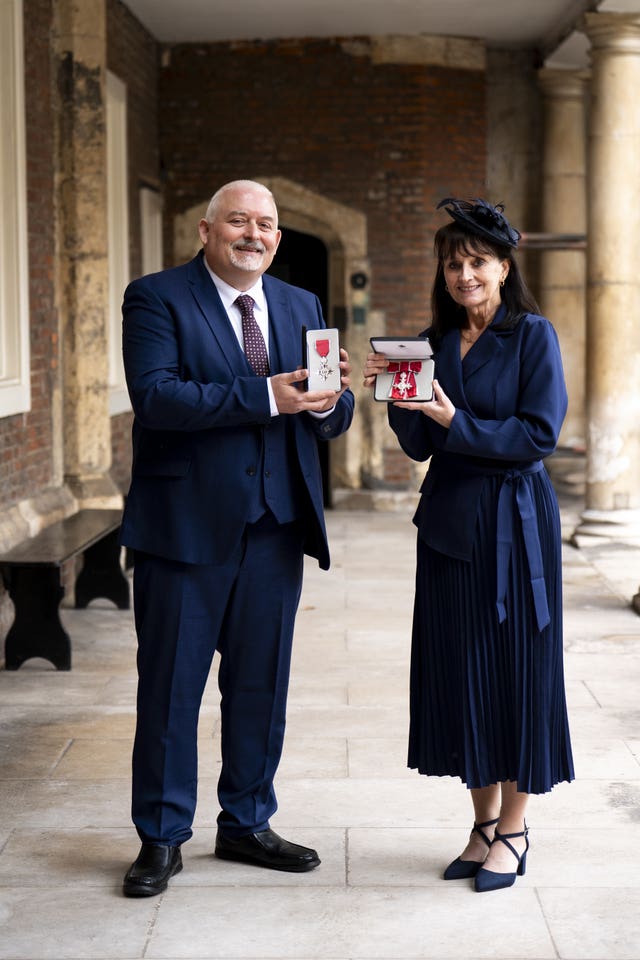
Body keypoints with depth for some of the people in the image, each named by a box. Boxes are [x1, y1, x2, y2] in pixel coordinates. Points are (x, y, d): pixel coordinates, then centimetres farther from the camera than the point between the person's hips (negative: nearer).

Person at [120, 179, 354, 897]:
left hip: (275, 530, 5)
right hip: (186, 528, -5)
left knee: (261, 687, 13)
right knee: (170, 688, 4)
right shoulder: (156, 298, -4)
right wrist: (264, 396, -26)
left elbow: (332, 421, 8)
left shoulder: (302, 307, 13)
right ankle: (161, 837, 17)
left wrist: (330, 398, -17)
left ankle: (246, 823, 28)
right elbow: (154, 395, -20)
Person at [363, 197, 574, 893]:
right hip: (448, 521, 5)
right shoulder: (435, 342, 10)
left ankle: (514, 830, 13)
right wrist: (396, 397, -9)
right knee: (460, 670, 8)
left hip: (513, 523, -5)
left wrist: (455, 421, -19)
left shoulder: (532, 336, -5)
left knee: (515, 665, 1)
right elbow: (419, 446, 8)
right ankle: (484, 819, 20)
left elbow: (539, 434, -13)